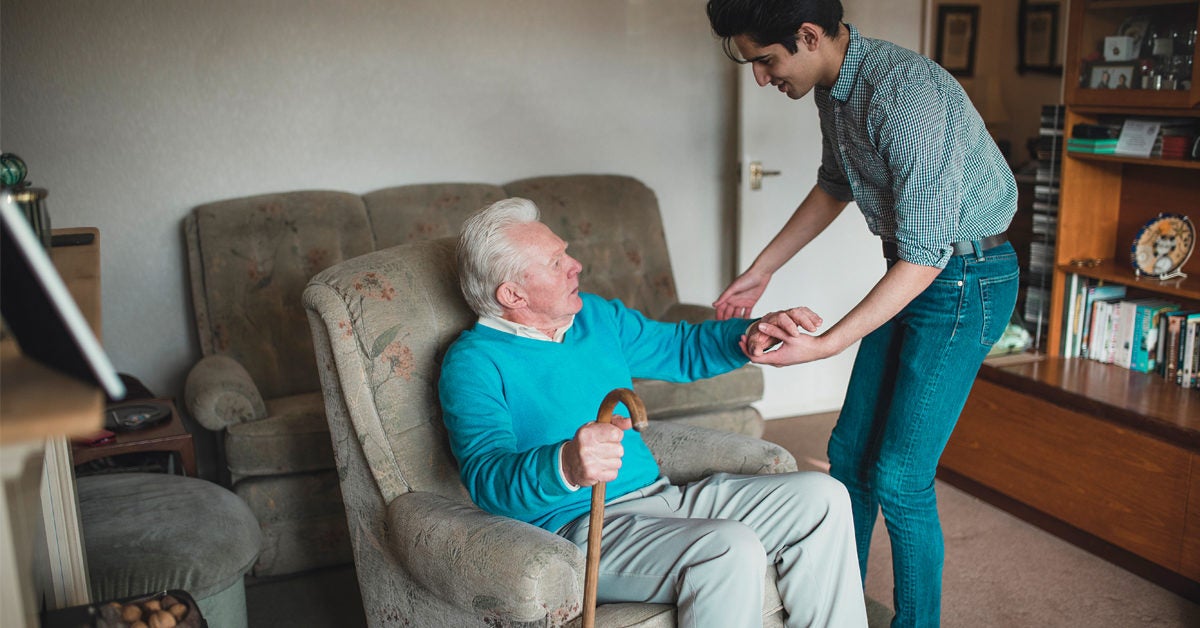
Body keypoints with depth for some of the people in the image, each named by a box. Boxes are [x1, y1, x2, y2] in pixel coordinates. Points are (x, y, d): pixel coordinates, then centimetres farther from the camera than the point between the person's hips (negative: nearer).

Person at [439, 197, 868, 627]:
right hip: (576, 526, -8)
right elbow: (486, 476, -23)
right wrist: (565, 466, -45)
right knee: (732, 548, -32)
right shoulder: (474, 363, -9)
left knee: (823, 498, -3)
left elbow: (683, 349, 24)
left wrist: (753, 333, 4)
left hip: (659, 497, 8)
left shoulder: (595, 315, 14)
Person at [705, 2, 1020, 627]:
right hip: (912, 269, 9)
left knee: (898, 478, -6)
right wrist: (761, 269, 17)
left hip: (966, 277, -9)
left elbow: (924, 258, -28)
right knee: (849, 451, 12)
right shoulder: (833, 89, 0)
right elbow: (834, 186, 18)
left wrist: (823, 346, -29)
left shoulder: (906, 96, -29)